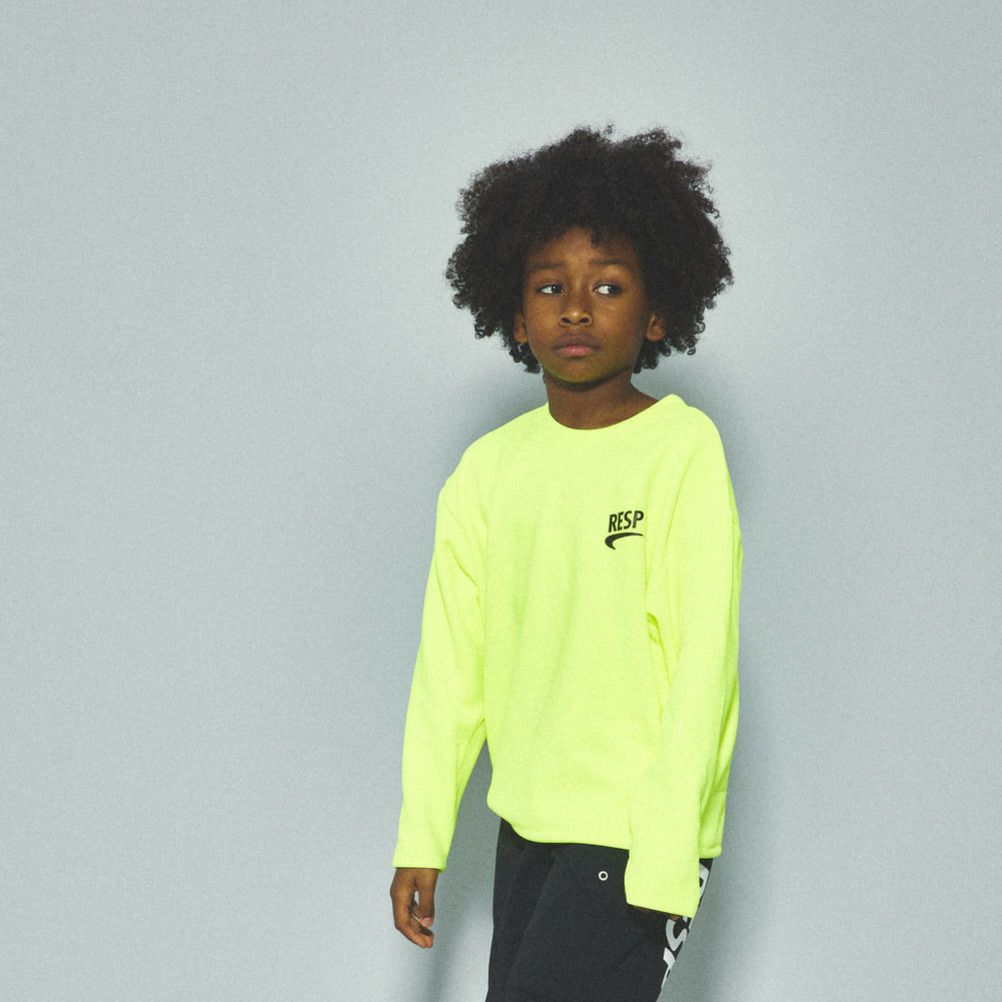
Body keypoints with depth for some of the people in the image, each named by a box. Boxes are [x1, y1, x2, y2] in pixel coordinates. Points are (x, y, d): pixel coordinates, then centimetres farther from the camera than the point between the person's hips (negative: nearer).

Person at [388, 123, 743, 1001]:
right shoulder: (489, 468, 5)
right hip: (527, 828, 6)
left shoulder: (683, 450, -10)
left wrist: (661, 868, -16)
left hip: (637, 835, -5)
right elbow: (451, 666, 7)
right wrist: (422, 839, 5)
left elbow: (702, 670, -13)